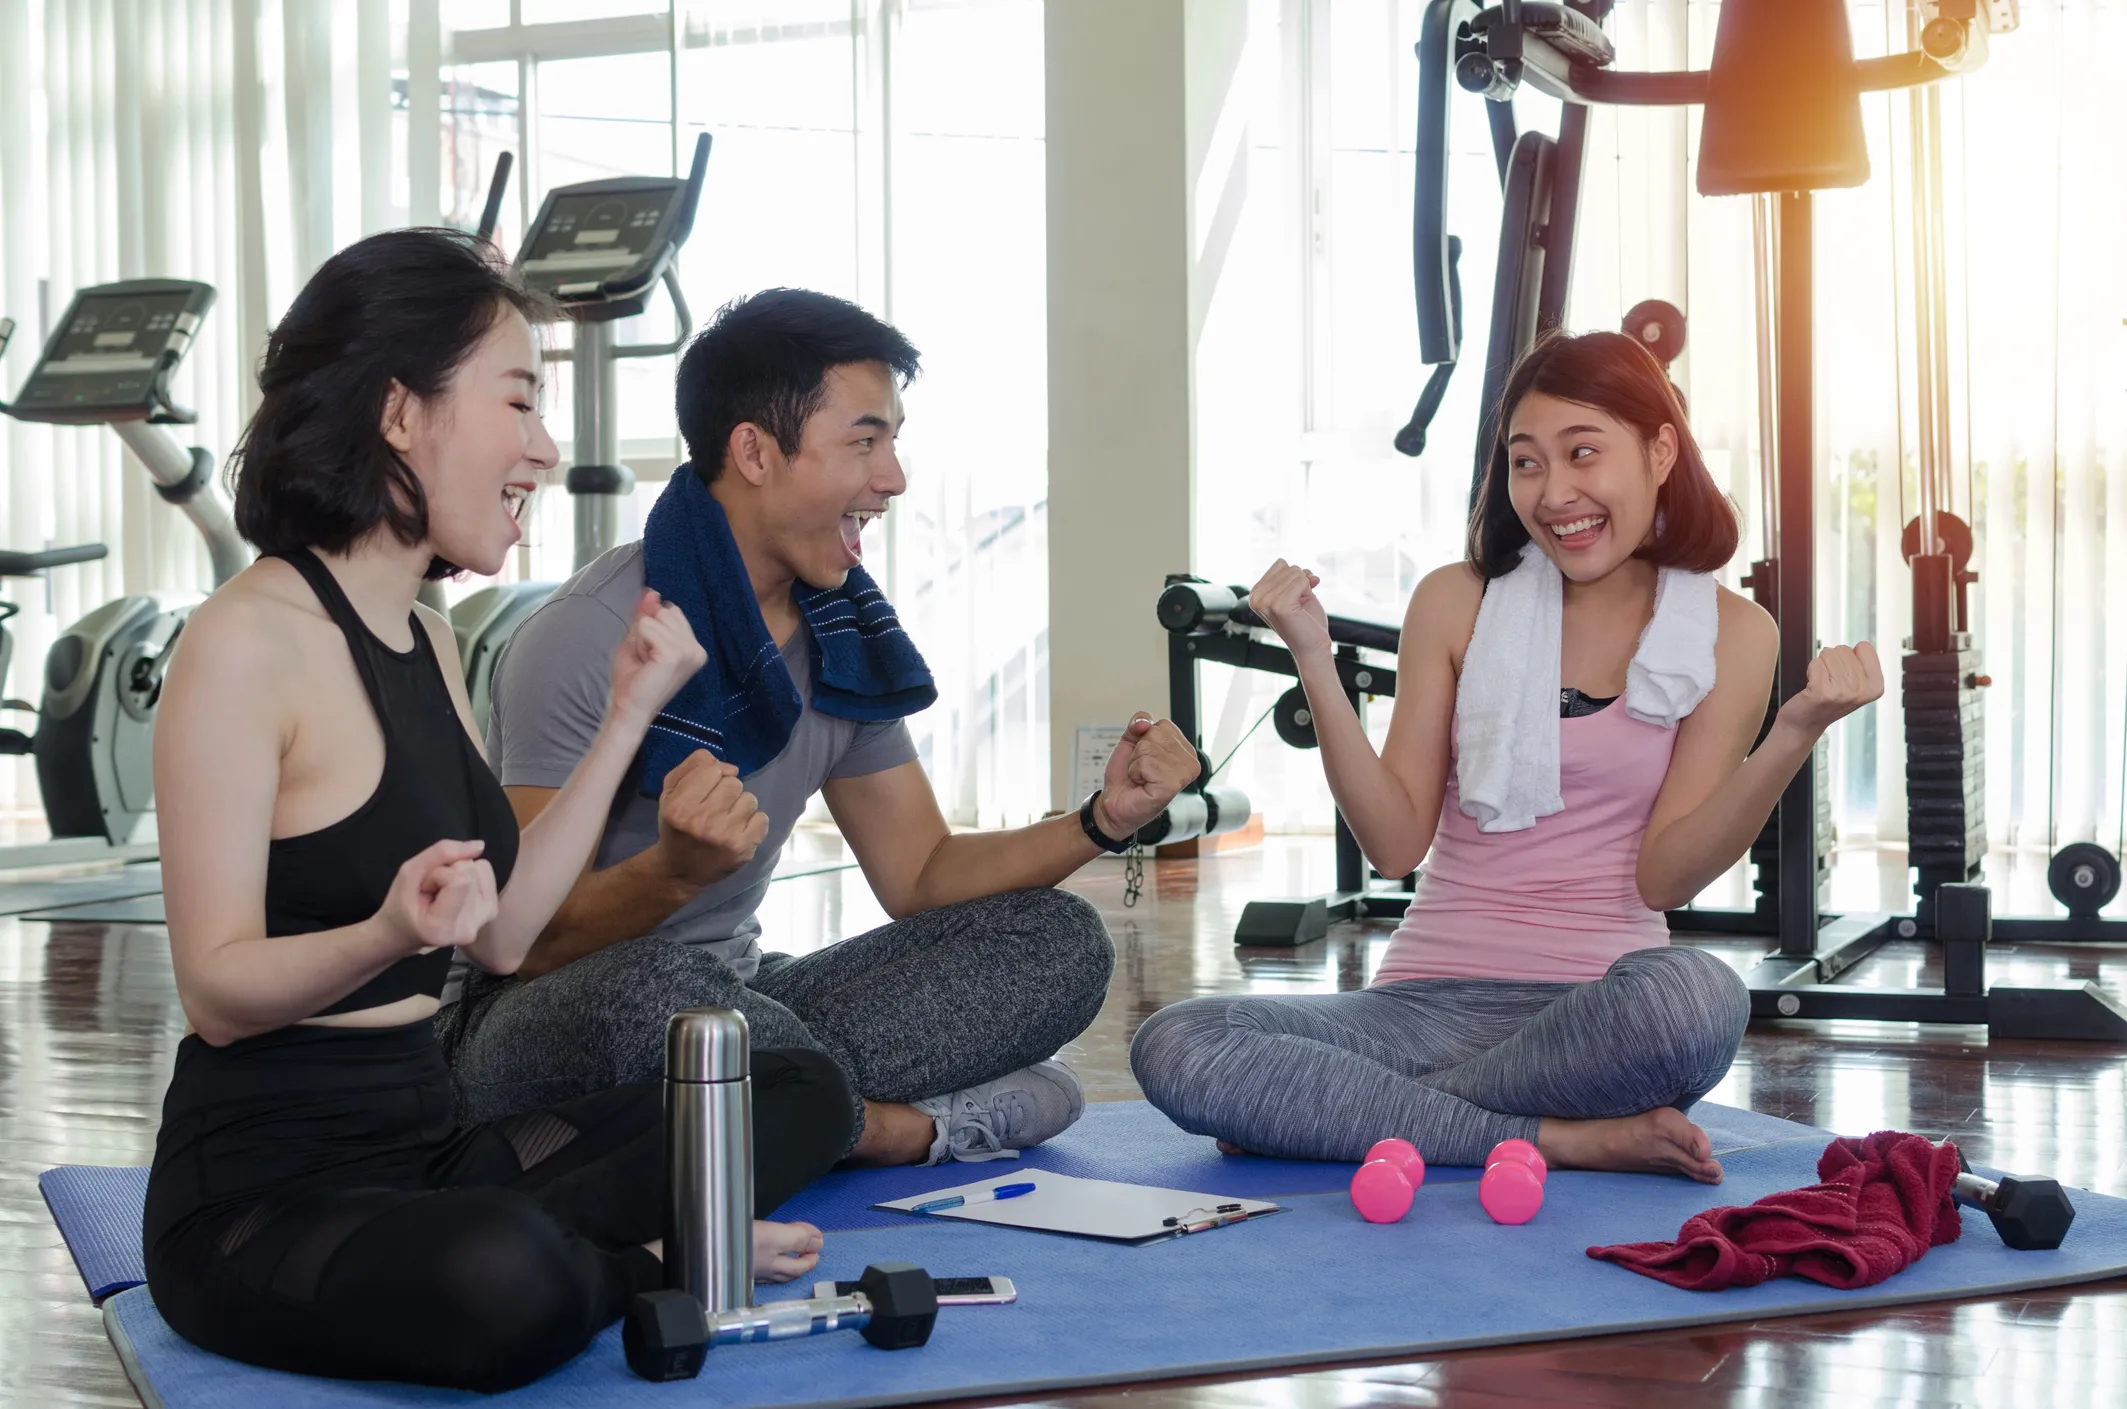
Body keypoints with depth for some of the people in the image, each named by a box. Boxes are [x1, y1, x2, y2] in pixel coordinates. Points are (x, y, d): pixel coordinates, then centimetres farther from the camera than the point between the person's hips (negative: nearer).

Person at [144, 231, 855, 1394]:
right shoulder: (250, 641, -15)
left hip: (421, 1153, 9)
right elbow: (216, 991, -17)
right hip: (261, 1197, -8)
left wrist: (628, 713, 9)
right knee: (507, 1278, -39)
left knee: (799, 1094, 7)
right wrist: (386, 936, -36)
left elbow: (503, 932, 8)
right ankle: (648, 1267, -6)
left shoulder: (424, 642, 12)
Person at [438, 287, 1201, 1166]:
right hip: (540, 1020, -7)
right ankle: (910, 1124, -16)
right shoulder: (586, 639, -17)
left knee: (1057, 940, -5)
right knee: (656, 986, -42)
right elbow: (529, 943, -21)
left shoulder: (841, 636, 6)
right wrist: (675, 871, -42)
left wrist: (1103, 820, -7)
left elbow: (919, 877, 9)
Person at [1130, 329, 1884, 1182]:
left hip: (1601, 1009, -1)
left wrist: (1798, 732, -14)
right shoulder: (1458, 603, 7)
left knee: (1699, 996, -39)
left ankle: (1344, 1114, -18)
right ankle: (1560, 1138, -22)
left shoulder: (1731, 635, 5)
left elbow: (1663, 877, -3)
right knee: (1171, 1047, -25)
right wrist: (1315, 663, -7)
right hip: (1433, 1003, 1)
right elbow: (1395, 845, 2)